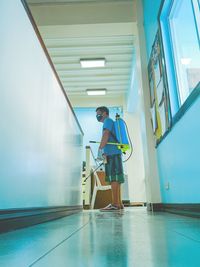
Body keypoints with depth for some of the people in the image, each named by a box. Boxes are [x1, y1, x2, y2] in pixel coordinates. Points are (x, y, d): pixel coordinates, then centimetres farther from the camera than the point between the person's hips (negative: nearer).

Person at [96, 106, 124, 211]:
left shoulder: (108, 121, 2)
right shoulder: (109, 122, 31)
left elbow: (106, 135, -14)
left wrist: (100, 149, -17)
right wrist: (104, 152, 22)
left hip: (112, 153, -10)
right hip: (113, 153, 10)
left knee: (114, 178, -13)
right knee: (115, 179, 7)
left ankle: (115, 204, -14)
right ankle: (118, 203, 10)